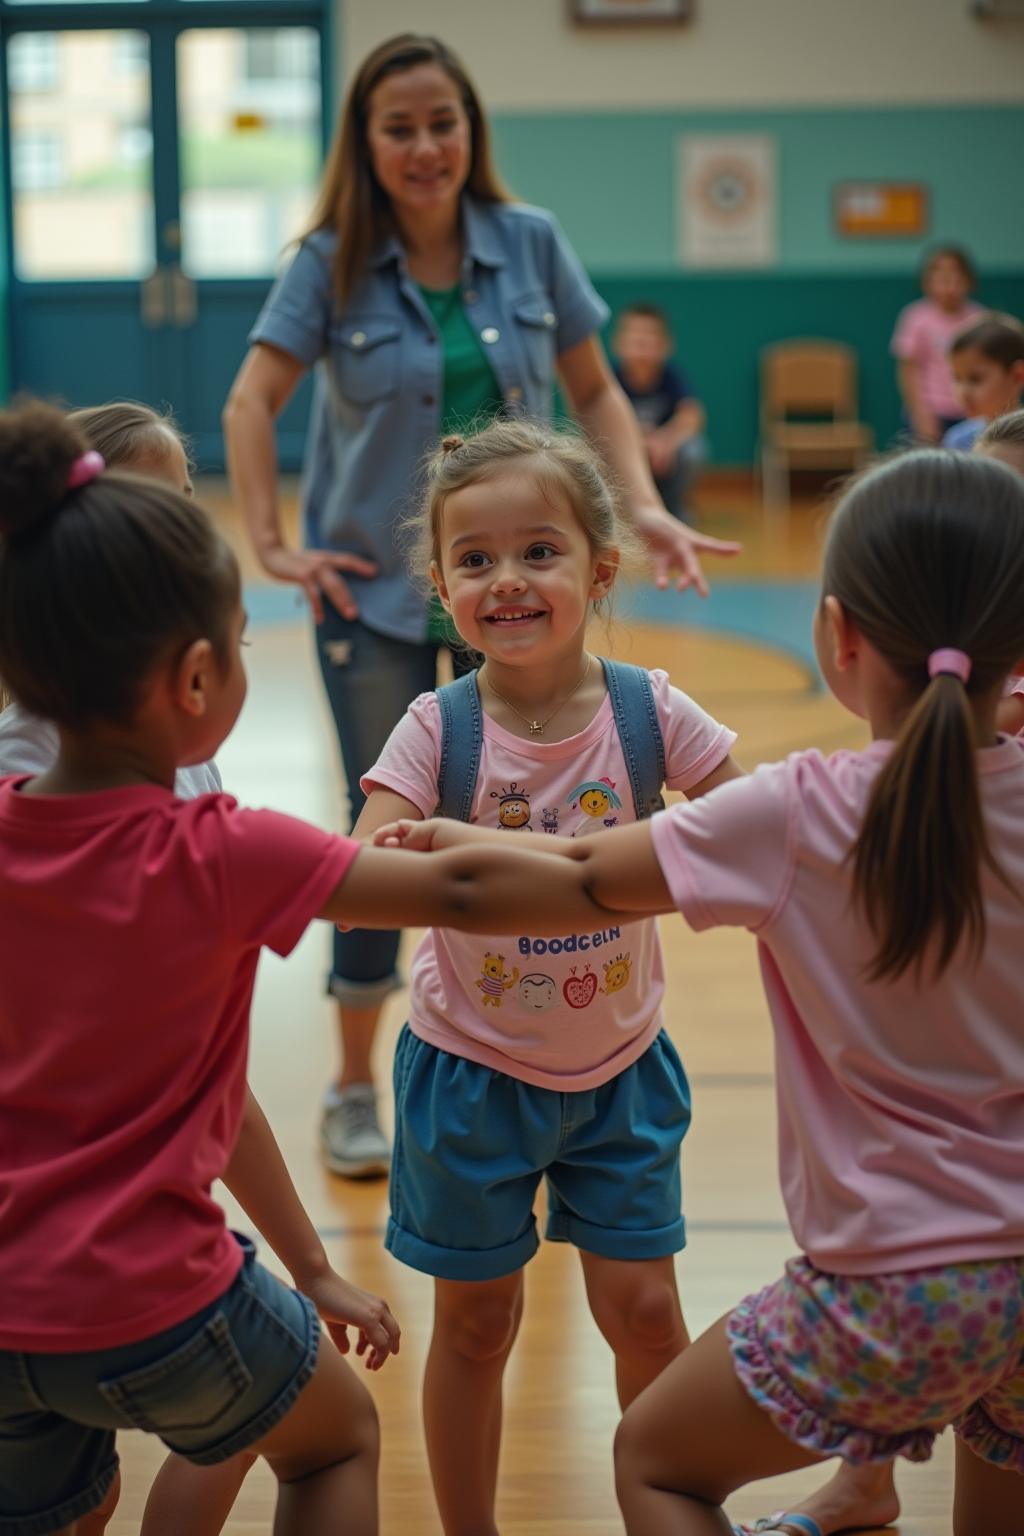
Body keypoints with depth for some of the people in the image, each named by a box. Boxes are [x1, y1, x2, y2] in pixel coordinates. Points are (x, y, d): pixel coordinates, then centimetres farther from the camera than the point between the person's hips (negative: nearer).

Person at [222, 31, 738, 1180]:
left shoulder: (530, 243, -1)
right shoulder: (332, 264, -6)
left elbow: (593, 393, 6)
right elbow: (250, 406, -5)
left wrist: (644, 510, -6)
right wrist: (272, 547, -12)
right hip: (376, 593, -2)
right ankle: (355, 1089, 20)